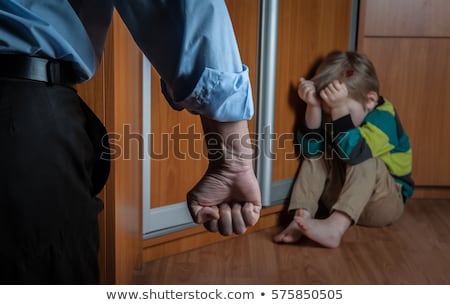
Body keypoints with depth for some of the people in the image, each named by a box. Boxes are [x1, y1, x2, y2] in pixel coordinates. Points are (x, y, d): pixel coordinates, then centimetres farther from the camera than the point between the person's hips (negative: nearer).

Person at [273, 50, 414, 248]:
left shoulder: (383, 117, -20)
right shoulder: (332, 116, -2)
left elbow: (354, 153, -39)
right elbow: (311, 148, -19)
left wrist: (340, 109, -46)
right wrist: (313, 107, -29)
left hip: (383, 202, -5)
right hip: (343, 198, 5)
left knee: (365, 163, -32)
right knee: (316, 156, -13)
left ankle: (335, 226, -44)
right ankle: (301, 219, -28)